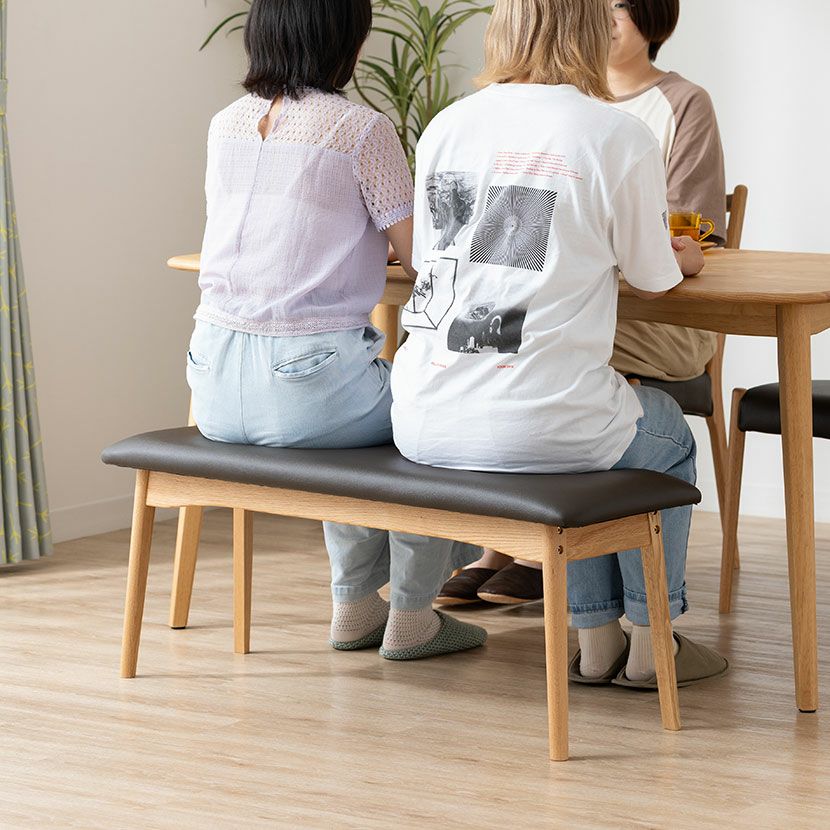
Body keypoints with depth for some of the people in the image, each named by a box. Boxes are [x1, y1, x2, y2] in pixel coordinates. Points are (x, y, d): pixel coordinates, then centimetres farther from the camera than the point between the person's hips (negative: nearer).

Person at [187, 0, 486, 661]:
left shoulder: (226, 126, 11)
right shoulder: (362, 129, -9)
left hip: (216, 387, 6)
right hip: (305, 384, -6)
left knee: (358, 390, 35)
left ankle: (355, 605, 37)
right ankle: (412, 614, 25)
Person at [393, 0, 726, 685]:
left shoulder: (446, 127, 8)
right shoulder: (621, 137, -5)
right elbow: (651, 282, 6)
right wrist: (686, 260, 32)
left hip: (421, 423, 5)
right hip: (531, 428, -5)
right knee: (667, 438, 29)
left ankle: (596, 641, 38)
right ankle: (651, 642, 36)